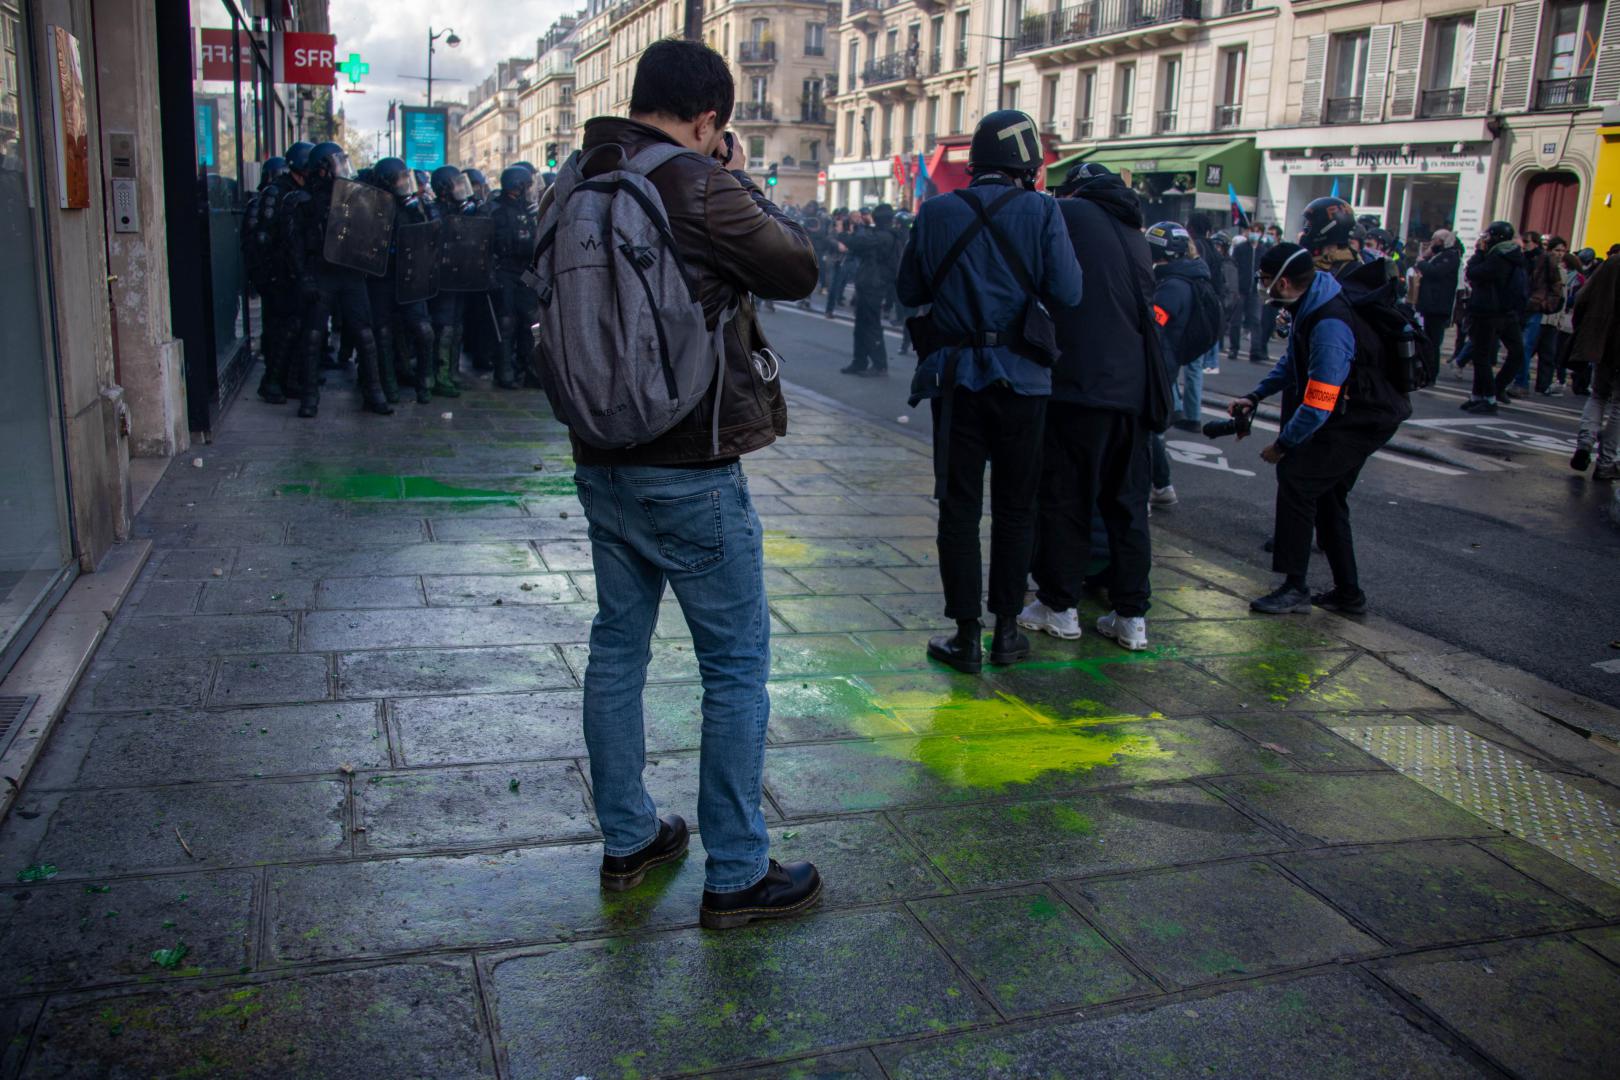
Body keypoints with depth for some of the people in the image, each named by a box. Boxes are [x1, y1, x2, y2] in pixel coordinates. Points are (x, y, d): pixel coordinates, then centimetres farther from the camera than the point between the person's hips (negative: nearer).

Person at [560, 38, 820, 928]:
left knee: (617, 645, 16)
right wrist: (744, 183, 8)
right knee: (736, 665, 3)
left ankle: (627, 840, 29)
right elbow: (798, 270, -6)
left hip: (602, 460, 8)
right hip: (689, 470, -7)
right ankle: (736, 875, 11)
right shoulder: (701, 186, -16)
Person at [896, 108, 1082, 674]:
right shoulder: (1040, 211, -7)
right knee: (1014, 507, 12)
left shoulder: (937, 213, -2)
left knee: (960, 506, 6)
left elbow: (910, 291, 5)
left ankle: (966, 636, 7)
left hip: (955, 377, 1)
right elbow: (1067, 292, -11)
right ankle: (1007, 630, 18)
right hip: (1021, 378, 0)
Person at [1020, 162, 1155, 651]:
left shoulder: (1068, 213, -1)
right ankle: (1131, 615, 13)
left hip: (1077, 385, -6)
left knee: (1063, 499, 4)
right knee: (1127, 501, 10)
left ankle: (1059, 606, 11)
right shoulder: (1136, 234, 19)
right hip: (1132, 389, 6)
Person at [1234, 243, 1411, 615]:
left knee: (1296, 477, -16)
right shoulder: (1313, 303, 1)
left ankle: (1294, 588, -10)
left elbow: (1318, 405, -29)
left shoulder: (1329, 326, -31)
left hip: (1363, 420, -11)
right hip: (1360, 413, 11)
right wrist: (1255, 396, 9)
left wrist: (1282, 445, -17)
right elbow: (1293, 360, 18)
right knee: (1326, 495, 16)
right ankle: (1347, 593, 25)